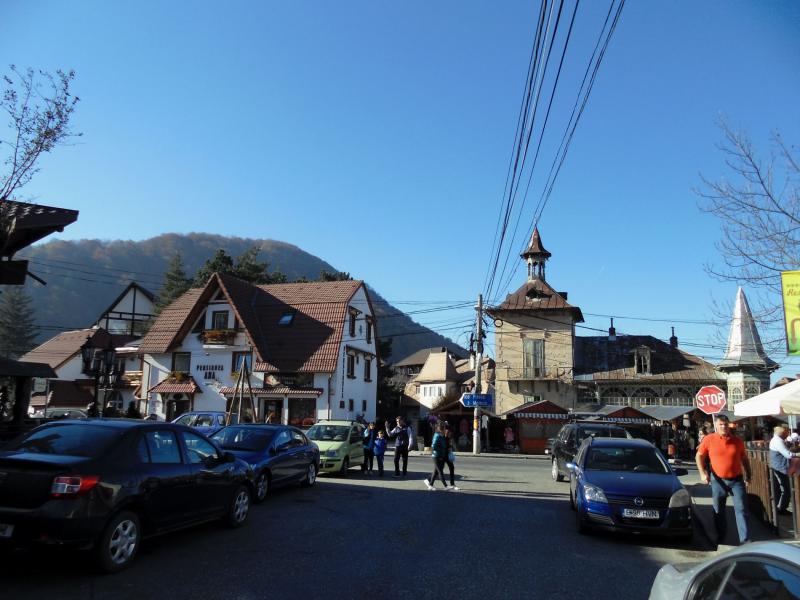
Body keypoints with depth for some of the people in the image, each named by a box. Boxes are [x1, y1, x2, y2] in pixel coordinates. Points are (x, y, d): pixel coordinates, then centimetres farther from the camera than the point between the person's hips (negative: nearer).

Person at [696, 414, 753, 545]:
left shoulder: (737, 441, 0)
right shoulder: (709, 439, -6)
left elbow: (744, 459, 12)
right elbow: (699, 456, 1)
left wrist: (748, 475, 8)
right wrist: (702, 473, -9)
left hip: (737, 479, 0)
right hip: (718, 480, 0)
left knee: (740, 508, -4)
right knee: (718, 511, 11)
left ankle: (744, 539, -1)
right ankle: (720, 537, 25)